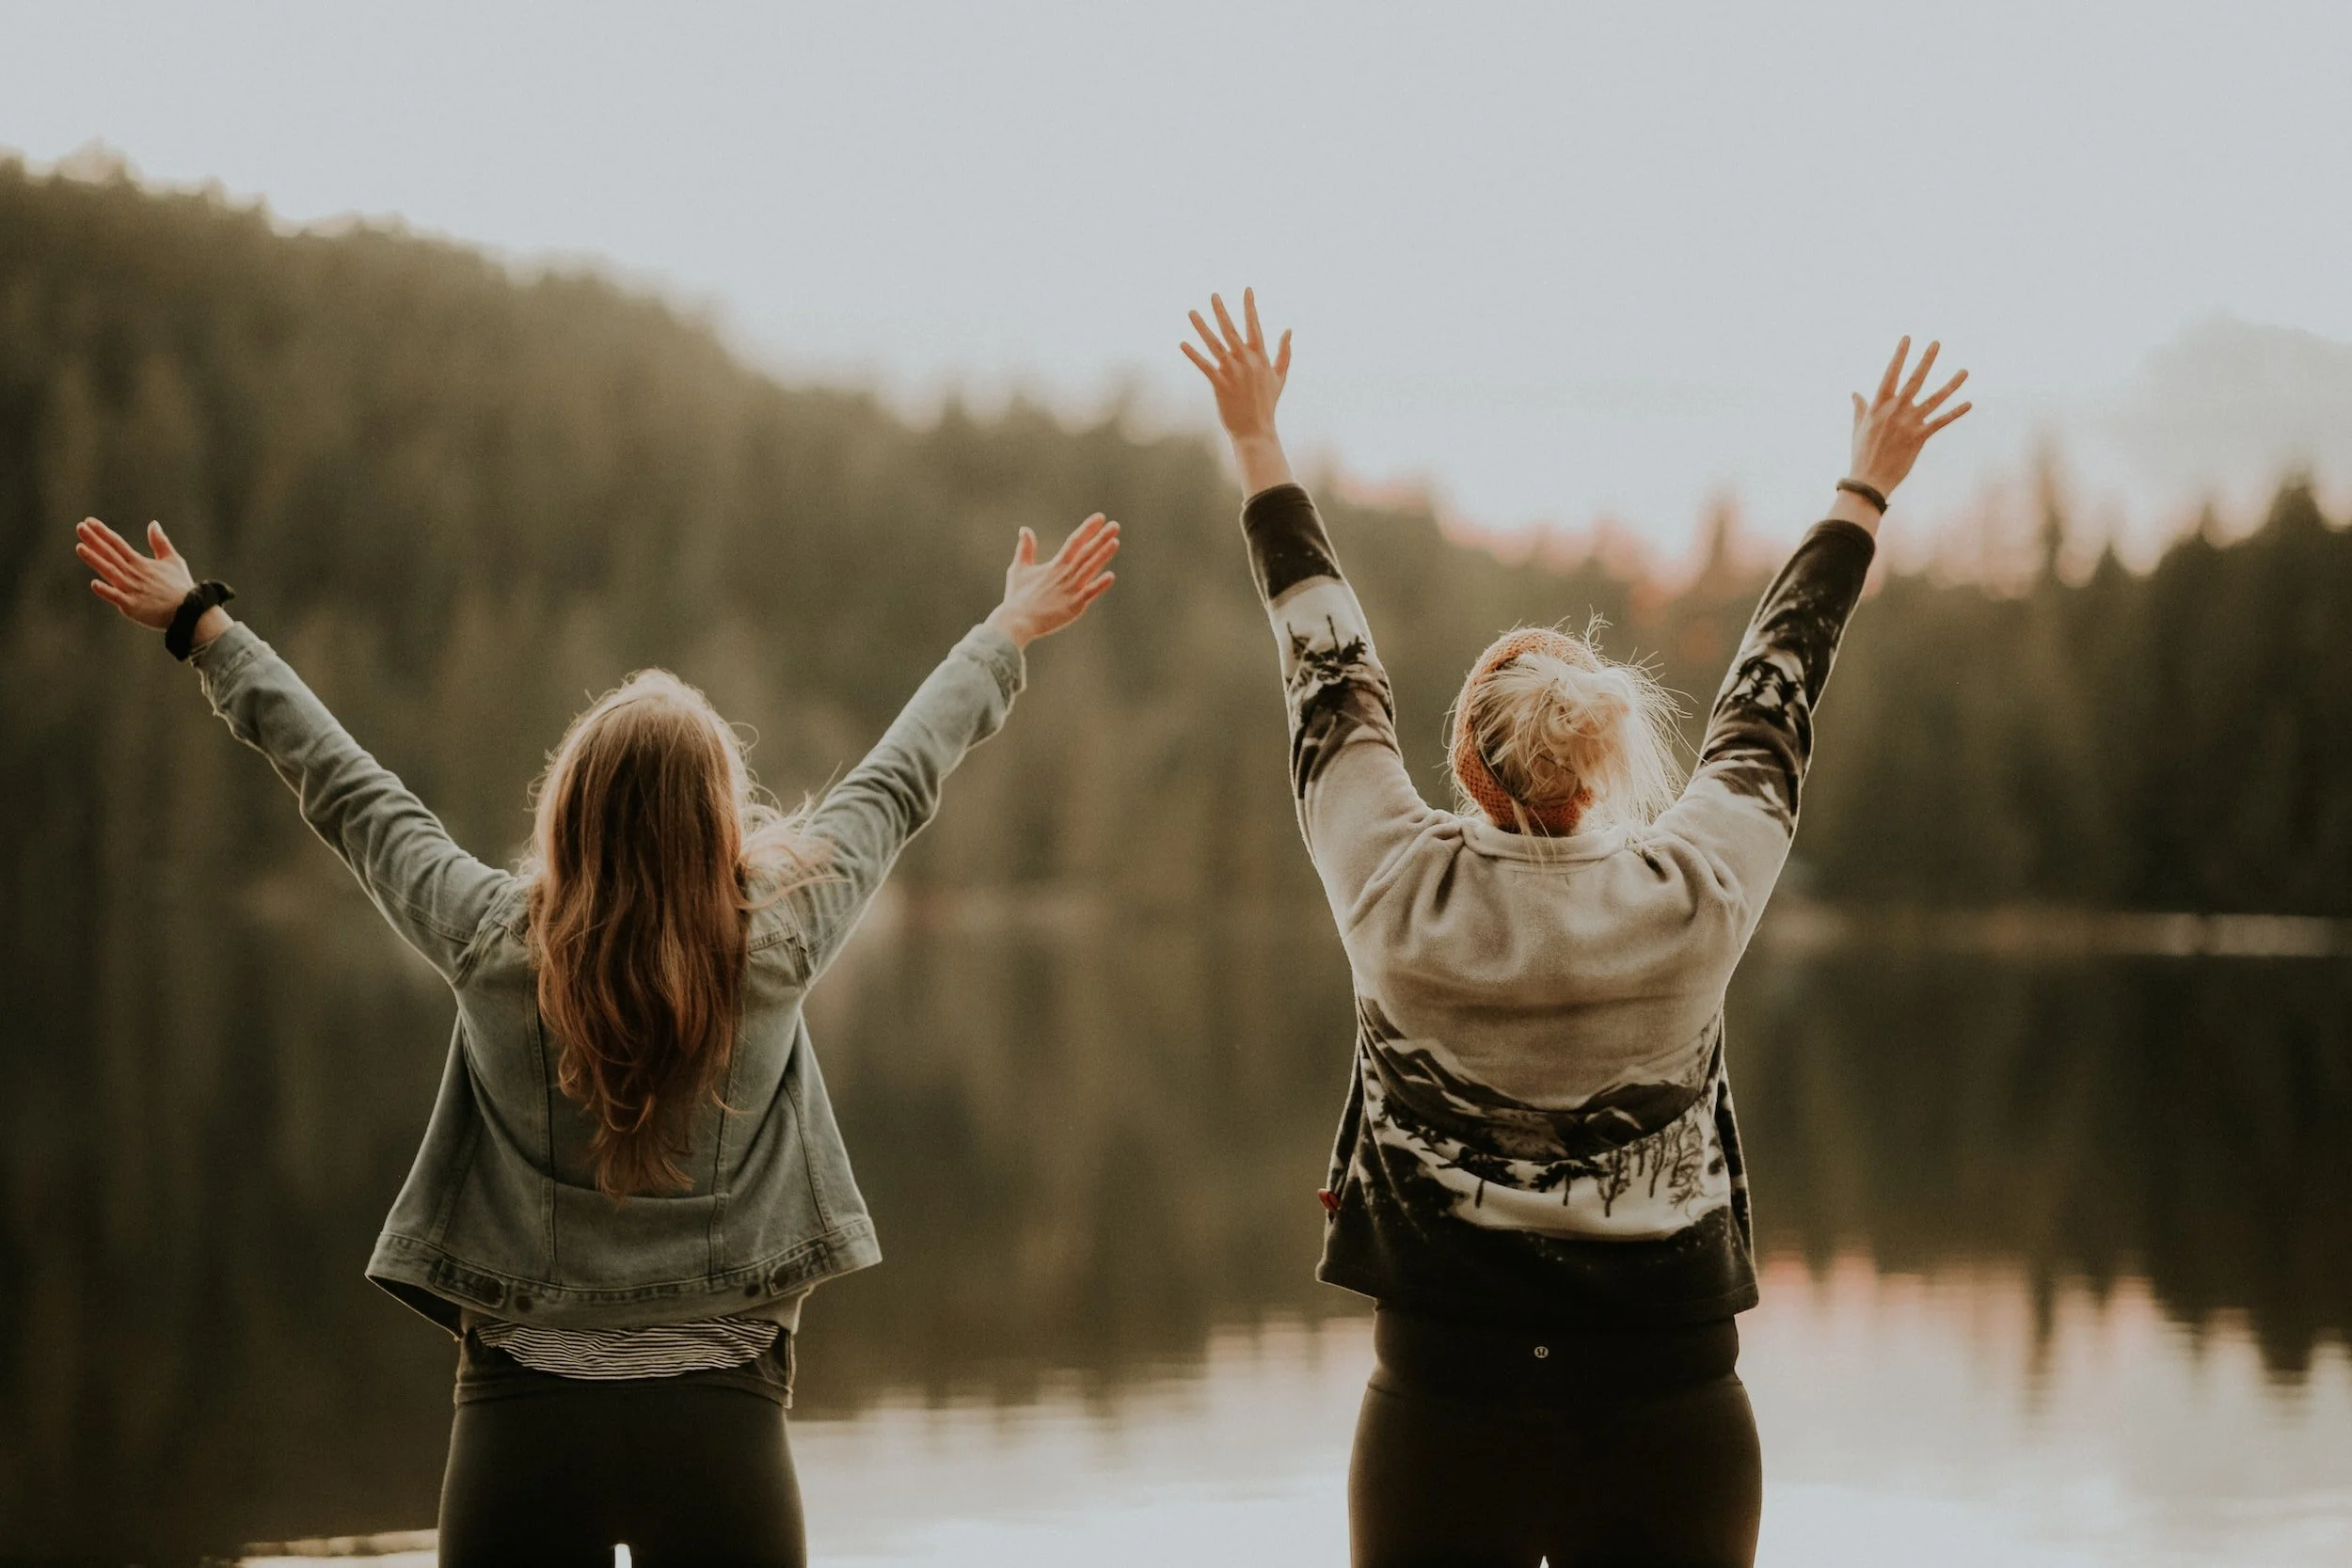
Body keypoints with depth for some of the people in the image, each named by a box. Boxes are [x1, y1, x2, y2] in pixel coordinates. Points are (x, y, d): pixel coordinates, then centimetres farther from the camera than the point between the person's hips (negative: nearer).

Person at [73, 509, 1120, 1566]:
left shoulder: (495, 945, -8)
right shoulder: (777, 944, -7)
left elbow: (345, 792, 5)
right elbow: (898, 785, 7)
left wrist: (200, 622, 19)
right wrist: (1011, 632, 23)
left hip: (525, 1418, 0)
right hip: (722, 1424, 0)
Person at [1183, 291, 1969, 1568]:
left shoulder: (1400, 900, -7)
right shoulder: (1695, 900, -6)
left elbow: (1331, 679, 6)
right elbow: (1772, 695, 8)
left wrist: (1261, 450, 19)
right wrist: (1863, 492, 24)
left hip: (1440, 1421, 0)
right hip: (1672, 1424, 0)